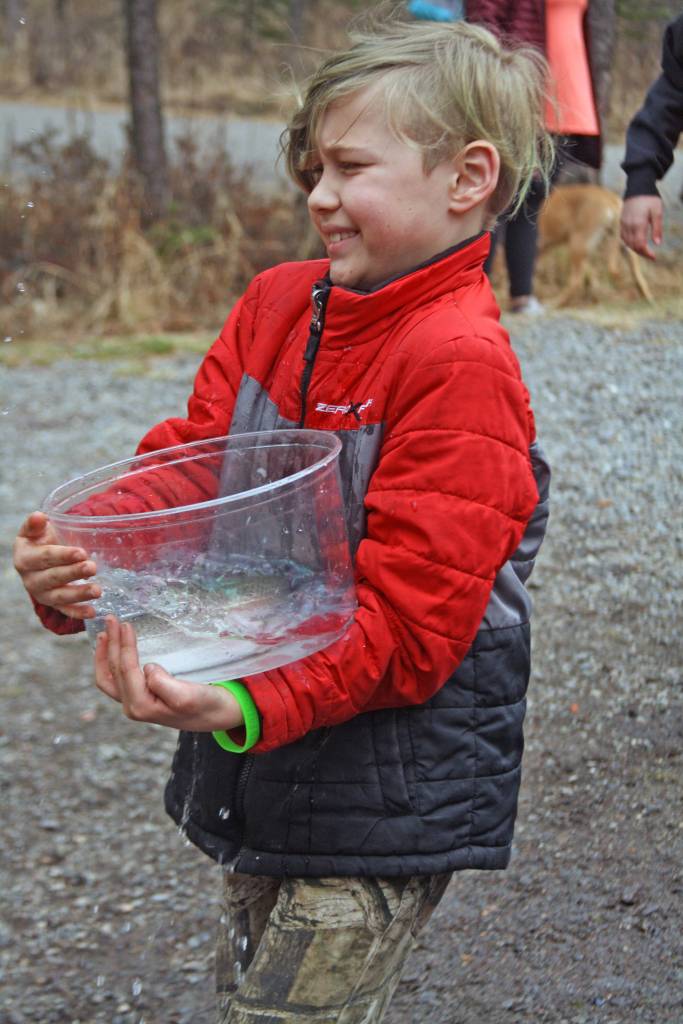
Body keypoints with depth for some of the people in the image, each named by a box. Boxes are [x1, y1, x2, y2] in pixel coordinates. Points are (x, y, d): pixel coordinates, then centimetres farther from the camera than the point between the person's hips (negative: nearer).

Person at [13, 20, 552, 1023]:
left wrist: (243, 705, -37)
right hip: (267, 782, 8)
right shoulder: (276, 305, 4)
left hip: (385, 791, -8)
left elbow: (404, 622, -24)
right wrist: (81, 561, -20)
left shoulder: (463, 365, -21)